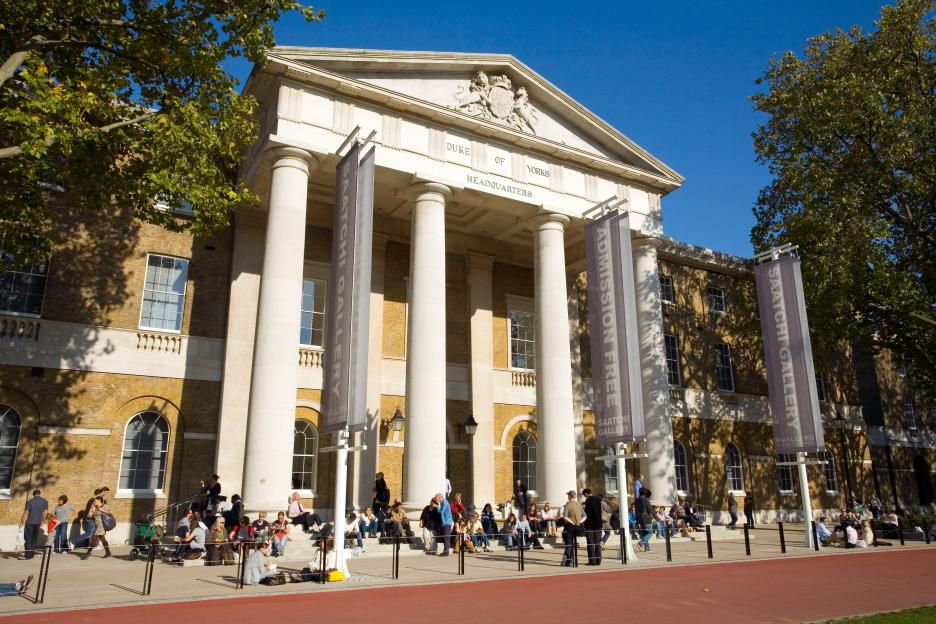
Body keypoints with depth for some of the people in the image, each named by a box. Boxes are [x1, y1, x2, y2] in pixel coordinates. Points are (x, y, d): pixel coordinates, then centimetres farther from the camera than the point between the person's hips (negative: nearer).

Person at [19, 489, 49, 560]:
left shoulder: (29, 502, -7)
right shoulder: (45, 502, 1)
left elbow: (26, 513, -9)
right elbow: (45, 513, 4)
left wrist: (21, 522, 0)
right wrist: (42, 522, 17)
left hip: (29, 522, -3)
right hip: (38, 523, 3)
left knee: (28, 539, 3)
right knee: (35, 539, 13)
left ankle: (28, 555, 1)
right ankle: (32, 554, 14)